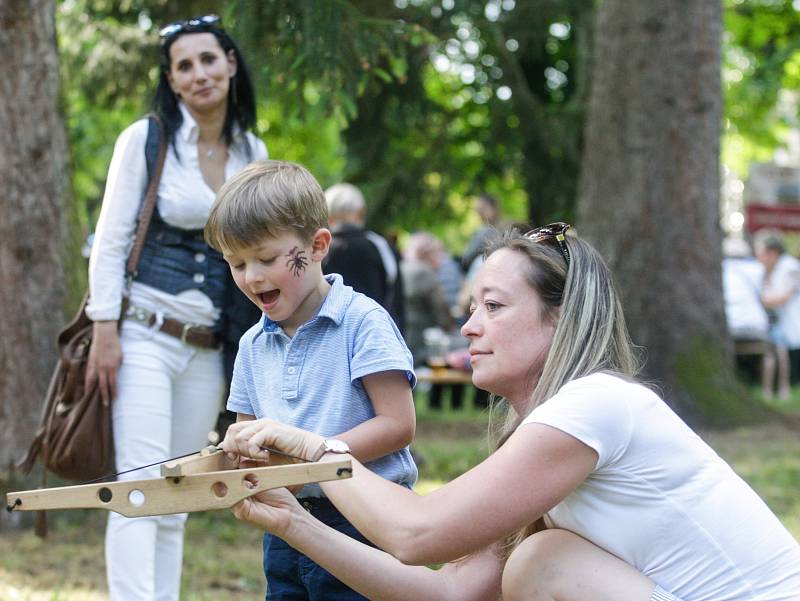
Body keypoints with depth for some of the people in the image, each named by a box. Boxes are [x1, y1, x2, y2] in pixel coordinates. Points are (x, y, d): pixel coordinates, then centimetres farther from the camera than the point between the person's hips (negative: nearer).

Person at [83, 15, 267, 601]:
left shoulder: (253, 152, 10)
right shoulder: (146, 139, -3)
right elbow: (110, 240, -4)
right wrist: (105, 329, -12)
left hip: (208, 350, 5)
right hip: (145, 337, -5)